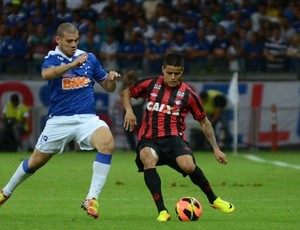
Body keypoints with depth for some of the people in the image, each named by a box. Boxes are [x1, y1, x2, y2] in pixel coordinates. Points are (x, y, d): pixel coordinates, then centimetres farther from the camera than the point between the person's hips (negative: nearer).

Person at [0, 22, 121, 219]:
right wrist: (73, 64, -40)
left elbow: (108, 87, 12)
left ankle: (92, 199, -26)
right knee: (36, 161, 11)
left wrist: (112, 79, -11)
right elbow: (46, 74, -30)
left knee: (108, 143, -29)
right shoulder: (52, 58, -5)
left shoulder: (89, 58, 4)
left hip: (87, 118, 1)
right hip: (59, 120, -1)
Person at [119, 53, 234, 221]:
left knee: (188, 165, -31)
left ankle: (213, 199, 0)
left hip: (174, 138, -1)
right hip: (149, 139, 1)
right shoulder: (151, 85, 5)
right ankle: (162, 212, -31)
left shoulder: (188, 94, 2)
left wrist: (216, 149, 9)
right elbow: (126, 93, 20)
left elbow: (204, 122, 13)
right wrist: (129, 110, -1)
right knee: (148, 160, -36)